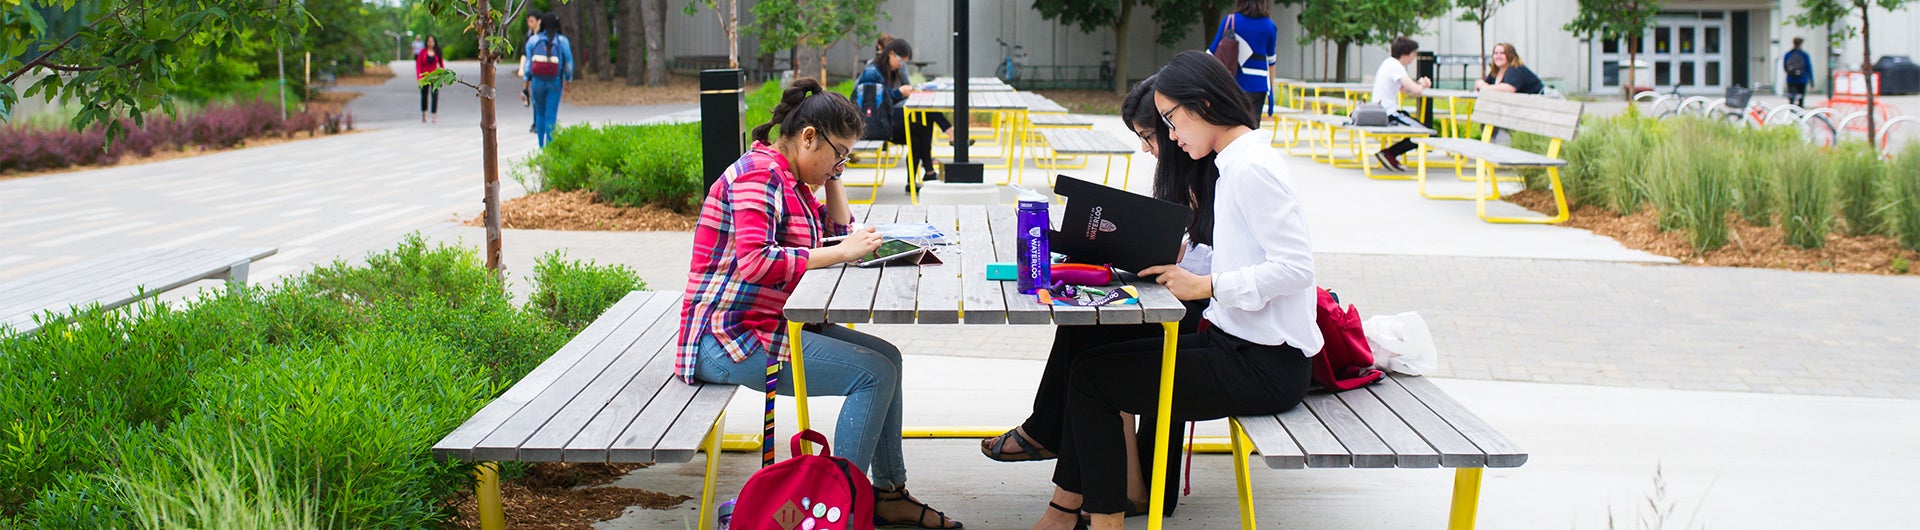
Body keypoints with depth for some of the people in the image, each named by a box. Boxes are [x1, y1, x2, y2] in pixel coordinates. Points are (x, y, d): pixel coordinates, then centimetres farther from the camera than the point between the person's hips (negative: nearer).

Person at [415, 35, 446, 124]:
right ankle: (423, 115, 31)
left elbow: (441, 64, 8)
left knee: (435, 95, -14)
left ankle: (434, 116, -15)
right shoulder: (422, 52, -3)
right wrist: (419, 77, -12)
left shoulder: (437, 52, 2)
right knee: (424, 95, 11)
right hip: (424, 76, 0)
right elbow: (418, 65, -3)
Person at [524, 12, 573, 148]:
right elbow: (568, 63, 0)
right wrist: (568, 81, 14)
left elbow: (528, 62, 0)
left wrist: (526, 85, 5)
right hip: (555, 83, -2)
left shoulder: (533, 40, -1)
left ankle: (541, 146, 19)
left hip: (538, 82, 2)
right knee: (551, 115, 0)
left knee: (540, 113, 16)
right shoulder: (562, 40, -5)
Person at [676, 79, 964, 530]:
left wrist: (834, 180, 13)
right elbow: (754, 262, -30)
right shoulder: (759, 175, -16)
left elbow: (838, 235, 25)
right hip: (729, 336, -11)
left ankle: (888, 493, 16)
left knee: (886, 357, 10)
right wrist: (840, 253, -25)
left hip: (770, 323, 11)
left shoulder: (790, 179, 15)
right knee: (874, 372, -16)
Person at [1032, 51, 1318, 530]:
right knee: (1094, 358, 8)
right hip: (1236, 344, 10)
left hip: (1266, 365, -10)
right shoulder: (1234, 163, 13)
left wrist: (1205, 285, -20)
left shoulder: (1252, 169, -17)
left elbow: (1296, 267, -23)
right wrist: (1172, 266, 3)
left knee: (1090, 377, -9)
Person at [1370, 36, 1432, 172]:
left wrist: (1420, 83, 2)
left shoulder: (1388, 63, 15)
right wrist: (1421, 85, -1)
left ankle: (1389, 153, 13)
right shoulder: (1396, 66, -15)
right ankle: (1389, 153, -2)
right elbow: (1415, 90, -24)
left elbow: (1405, 90, 19)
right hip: (1389, 115, -10)